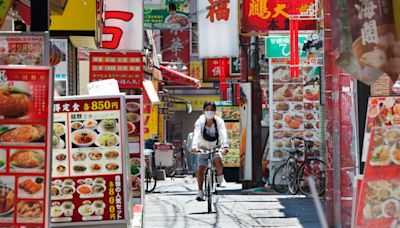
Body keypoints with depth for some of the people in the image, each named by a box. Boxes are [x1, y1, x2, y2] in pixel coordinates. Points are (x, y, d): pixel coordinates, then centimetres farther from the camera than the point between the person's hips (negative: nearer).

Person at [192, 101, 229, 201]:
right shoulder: (200, 122, -17)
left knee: (218, 159, -31)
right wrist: (194, 146, -51)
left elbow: (223, 134, -29)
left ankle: (220, 177, -4)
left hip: (215, 148, 0)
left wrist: (225, 146, -48)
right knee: (200, 168, -15)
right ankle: (200, 192, -5)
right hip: (203, 148, 1)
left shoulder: (219, 121, -16)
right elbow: (196, 134, -33)